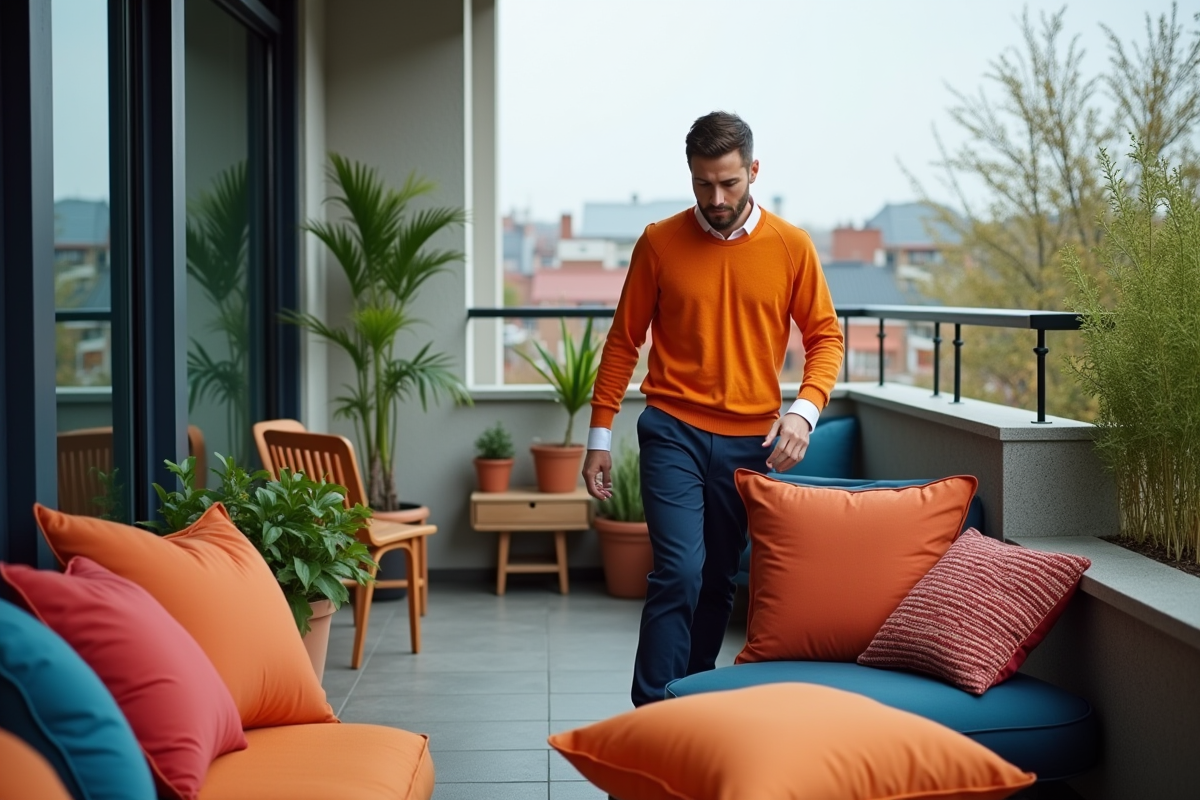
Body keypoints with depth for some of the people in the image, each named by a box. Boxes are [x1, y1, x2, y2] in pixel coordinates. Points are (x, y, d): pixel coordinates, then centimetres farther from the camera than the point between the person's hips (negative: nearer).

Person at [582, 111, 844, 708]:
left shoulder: (791, 247, 1)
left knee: (718, 581, 10)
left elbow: (825, 336, 6)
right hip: (674, 432, -2)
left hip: (750, 440, 2)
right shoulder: (659, 243, -1)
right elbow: (624, 340, 4)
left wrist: (804, 410, -12)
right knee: (679, 573, -13)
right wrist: (599, 436, 3)